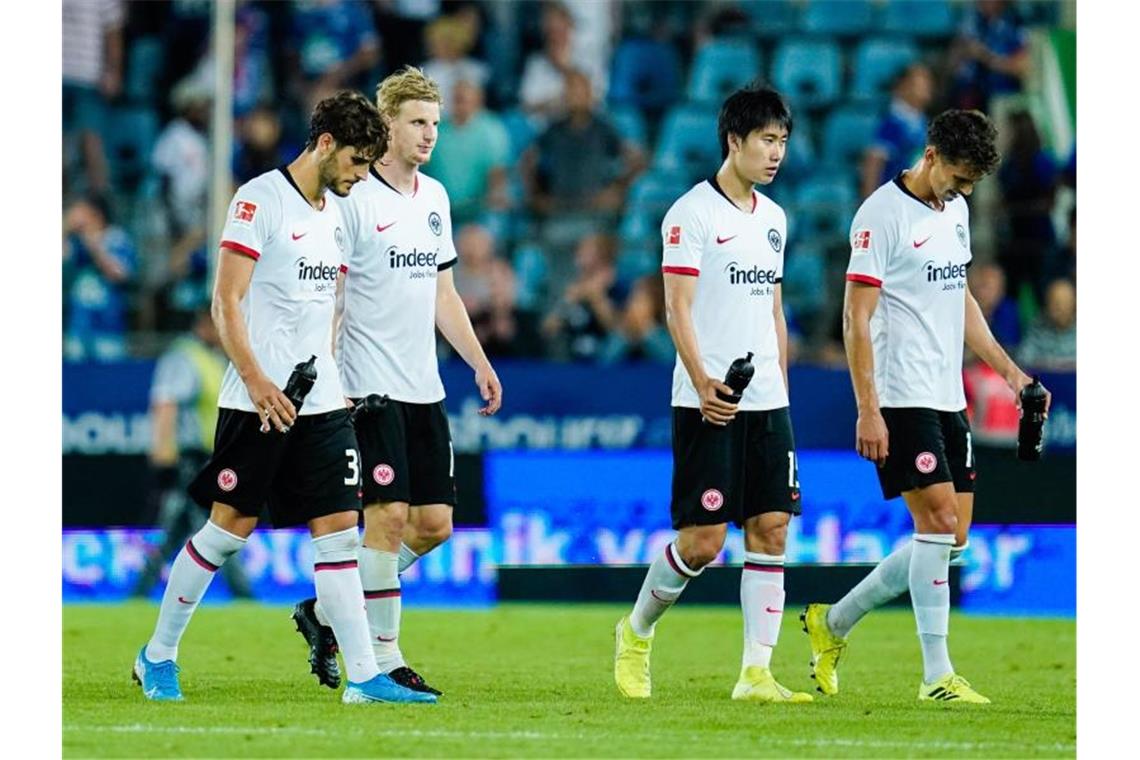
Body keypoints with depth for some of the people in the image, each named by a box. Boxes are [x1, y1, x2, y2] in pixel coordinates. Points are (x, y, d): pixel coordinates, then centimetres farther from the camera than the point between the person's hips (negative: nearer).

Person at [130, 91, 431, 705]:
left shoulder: (335, 211, 14)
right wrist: (255, 378, -21)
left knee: (339, 529, 0)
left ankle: (364, 677, -3)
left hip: (321, 401, 7)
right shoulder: (260, 200, -9)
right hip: (259, 399, -7)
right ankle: (158, 656, 13)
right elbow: (226, 302, -13)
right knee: (230, 526, -2)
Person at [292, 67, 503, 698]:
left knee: (434, 522, 4)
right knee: (389, 514, -11)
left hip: (423, 386, 8)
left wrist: (479, 362, 15)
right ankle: (382, 658, -4)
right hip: (370, 385, -8)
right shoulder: (354, 199, -9)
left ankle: (327, 612, 19)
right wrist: (329, 383, -16)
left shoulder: (434, 197, 14)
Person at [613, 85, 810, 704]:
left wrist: (781, 388, 17)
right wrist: (703, 382, -25)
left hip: (767, 402, 7)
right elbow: (677, 308, -13)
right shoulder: (692, 213, -7)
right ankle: (637, 632, 18)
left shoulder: (773, 217, 15)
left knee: (771, 530, -1)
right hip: (707, 403, -7)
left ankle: (756, 673, 0)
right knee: (702, 541, -7)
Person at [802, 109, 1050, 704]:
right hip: (901, 401, -9)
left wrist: (1008, 369, 18)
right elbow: (856, 319, -13)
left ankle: (833, 623, 20)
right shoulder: (882, 214, -11)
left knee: (950, 539, 6)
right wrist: (867, 410, -18)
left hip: (948, 400, 9)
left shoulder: (955, 210, 14)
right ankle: (936, 675, -7)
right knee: (939, 522, -13)